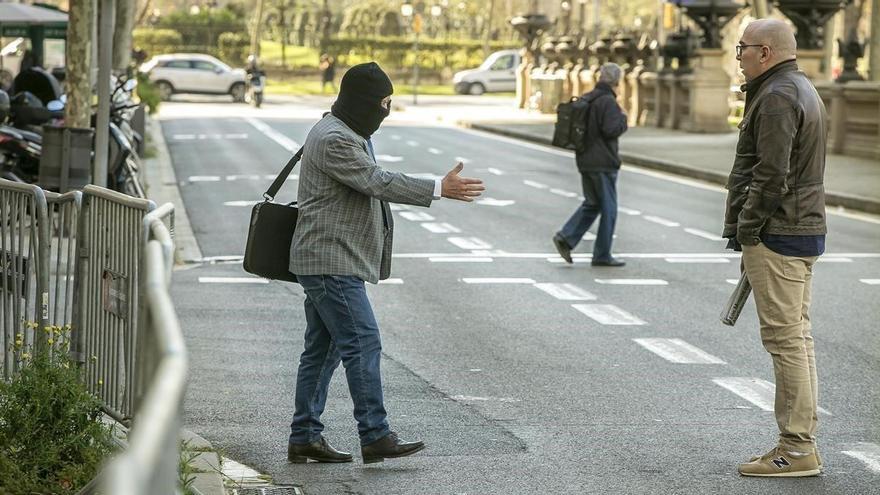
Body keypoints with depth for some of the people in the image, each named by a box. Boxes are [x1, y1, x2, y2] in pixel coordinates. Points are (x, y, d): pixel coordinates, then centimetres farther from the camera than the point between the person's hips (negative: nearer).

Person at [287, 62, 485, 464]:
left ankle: (305, 438, 15)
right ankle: (375, 437, -12)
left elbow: (371, 183, 28)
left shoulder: (346, 133, 19)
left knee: (323, 349, 11)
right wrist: (439, 189, -26)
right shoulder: (334, 139, -17)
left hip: (333, 261, 11)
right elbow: (378, 183, -24)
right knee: (362, 343, -13)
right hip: (331, 261, -11)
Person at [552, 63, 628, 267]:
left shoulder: (585, 99, 10)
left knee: (592, 203, 19)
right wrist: (623, 118, -7)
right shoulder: (608, 102, -15)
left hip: (585, 160, 8)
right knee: (608, 208, 2)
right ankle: (602, 255, 5)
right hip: (603, 162, -8)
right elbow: (612, 129, -24)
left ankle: (566, 237, 3)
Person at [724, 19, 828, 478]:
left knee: (785, 337, -8)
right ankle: (801, 442, 17)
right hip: (805, 229, 11)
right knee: (797, 335, 12)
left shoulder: (777, 98, -15)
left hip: (777, 234, -11)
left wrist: (747, 230, -14)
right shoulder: (804, 90, 19)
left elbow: (772, 176, -23)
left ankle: (796, 448, -6)